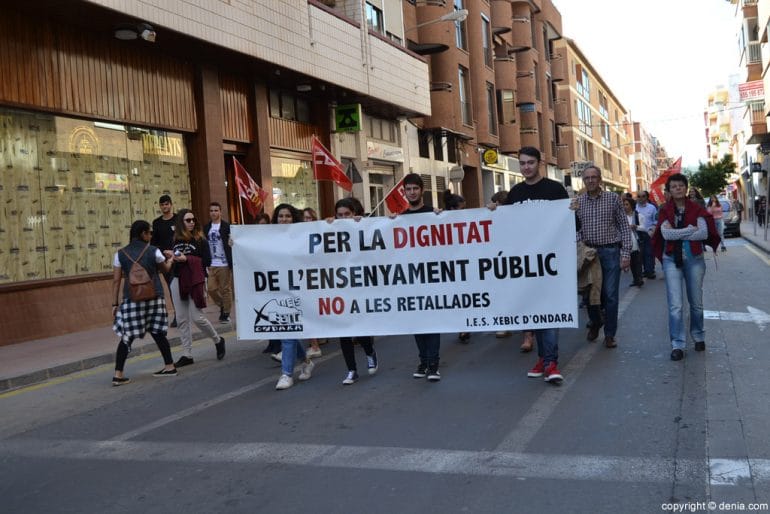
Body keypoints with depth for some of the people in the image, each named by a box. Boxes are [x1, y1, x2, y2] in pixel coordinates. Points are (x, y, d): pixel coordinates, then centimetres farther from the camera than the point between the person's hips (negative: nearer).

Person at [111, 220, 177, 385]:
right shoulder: (154, 251, -1)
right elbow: (165, 269, 17)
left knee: (127, 337, 2)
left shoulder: (120, 254, 1)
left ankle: (118, 374, -2)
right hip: (154, 298, 0)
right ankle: (169, 366, 20)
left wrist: (115, 303, 4)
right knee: (158, 333, 13)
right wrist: (170, 259, 38)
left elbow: (116, 280, 0)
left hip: (131, 300, 0)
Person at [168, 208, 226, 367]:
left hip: (195, 282, -4)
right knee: (182, 319, 6)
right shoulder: (175, 239, 6)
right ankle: (187, 355, 14)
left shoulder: (200, 239, -5)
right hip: (178, 281, 5)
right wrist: (171, 255, -6)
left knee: (196, 317, -7)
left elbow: (207, 261, -11)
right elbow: (173, 259, 16)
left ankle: (218, 341, 18)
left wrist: (187, 259, -17)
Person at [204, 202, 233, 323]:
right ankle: (222, 306, 25)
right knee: (211, 289, 2)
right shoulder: (206, 228, 9)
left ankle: (226, 313, 13)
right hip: (211, 264, 4)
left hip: (224, 264, -4)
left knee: (226, 289, 2)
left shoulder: (226, 226, -4)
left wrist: (232, 263, -16)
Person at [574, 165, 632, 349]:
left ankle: (609, 334, 12)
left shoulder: (613, 198, 1)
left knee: (610, 296, 0)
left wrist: (626, 253, -6)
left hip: (610, 252, -2)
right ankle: (595, 323, 35)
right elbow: (574, 228, 8)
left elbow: (624, 226, 0)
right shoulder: (578, 201, 6)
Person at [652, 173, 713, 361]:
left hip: (694, 259, 1)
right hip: (672, 260, -1)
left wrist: (677, 234, -15)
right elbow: (666, 233, -14)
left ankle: (698, 337, 34)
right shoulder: (665, 210, 0)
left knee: (696, 302, 14)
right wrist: (691, 229, -13)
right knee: (675, 305, -7)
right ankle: (677, 345, -1)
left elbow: (704, 233, -11)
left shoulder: (696, 208, 1)